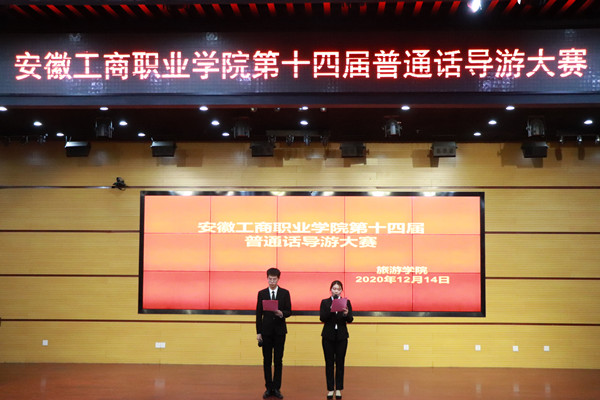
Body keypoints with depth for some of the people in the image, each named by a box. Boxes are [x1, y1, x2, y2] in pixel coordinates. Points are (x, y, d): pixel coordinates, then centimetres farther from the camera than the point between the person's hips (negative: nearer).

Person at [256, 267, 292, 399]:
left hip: (279, 330, 0)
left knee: (278, 361, 3)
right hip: (266, 330, 1)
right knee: (267, 361, 4)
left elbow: (289, 311, 2)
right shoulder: (262, 293, 4)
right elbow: (258, 313, 3)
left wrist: (281, 314, -21)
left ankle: (277, 388, 10)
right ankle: (269, 388, 13)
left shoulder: (285, 293, 3)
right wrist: (258, 332, -2)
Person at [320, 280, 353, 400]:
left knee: (340, 363, 4)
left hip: (341, 336, 1)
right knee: (329, 363, 3)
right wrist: (331, 310, -25)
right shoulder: (325, 302, 2)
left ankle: (339, 389, 12)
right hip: (328, 336, 0)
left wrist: (346, 314, -28)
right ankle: (330, 389, 11)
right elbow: (322, 318, -9)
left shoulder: (346, 302, 3)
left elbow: (350, 319, -6)